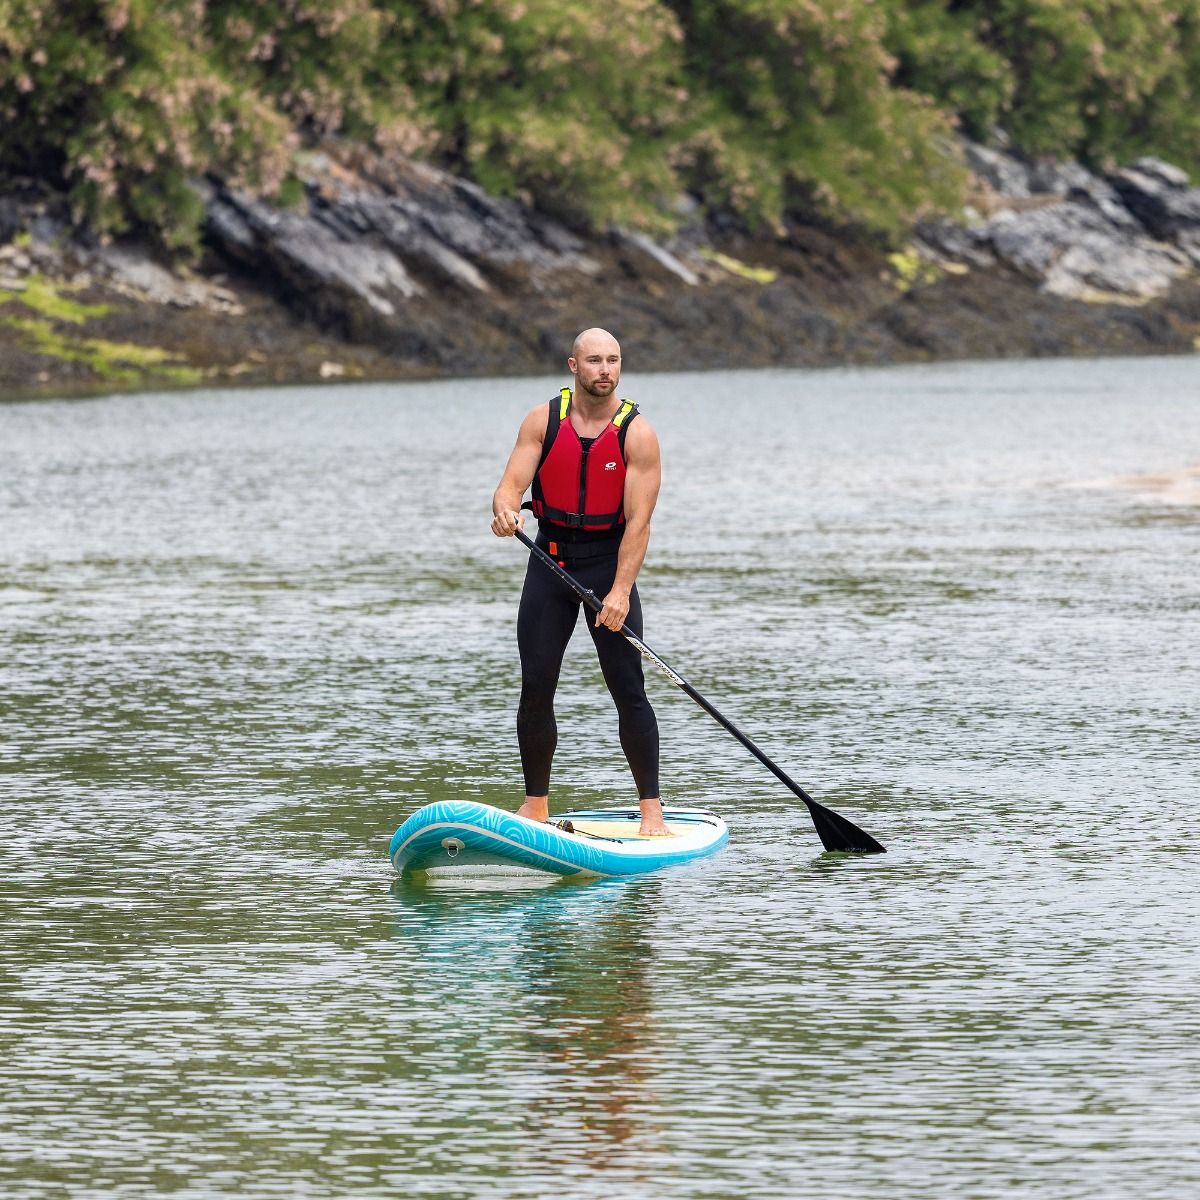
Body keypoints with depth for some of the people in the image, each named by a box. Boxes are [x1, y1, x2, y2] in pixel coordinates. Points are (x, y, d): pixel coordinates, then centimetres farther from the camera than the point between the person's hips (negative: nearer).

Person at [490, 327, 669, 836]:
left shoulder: (637, 434, -10)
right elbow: (511, 484, -9)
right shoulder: (543, 420, -2)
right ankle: (536, 806, 11)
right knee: (535, 689, 0)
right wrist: (505, 510, -34)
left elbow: (638, 521, -15)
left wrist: (620, 591, -23)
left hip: (609, 559, -2)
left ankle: (651, 809, -3)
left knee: (629, 692, -7)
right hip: (550, 559, 2)